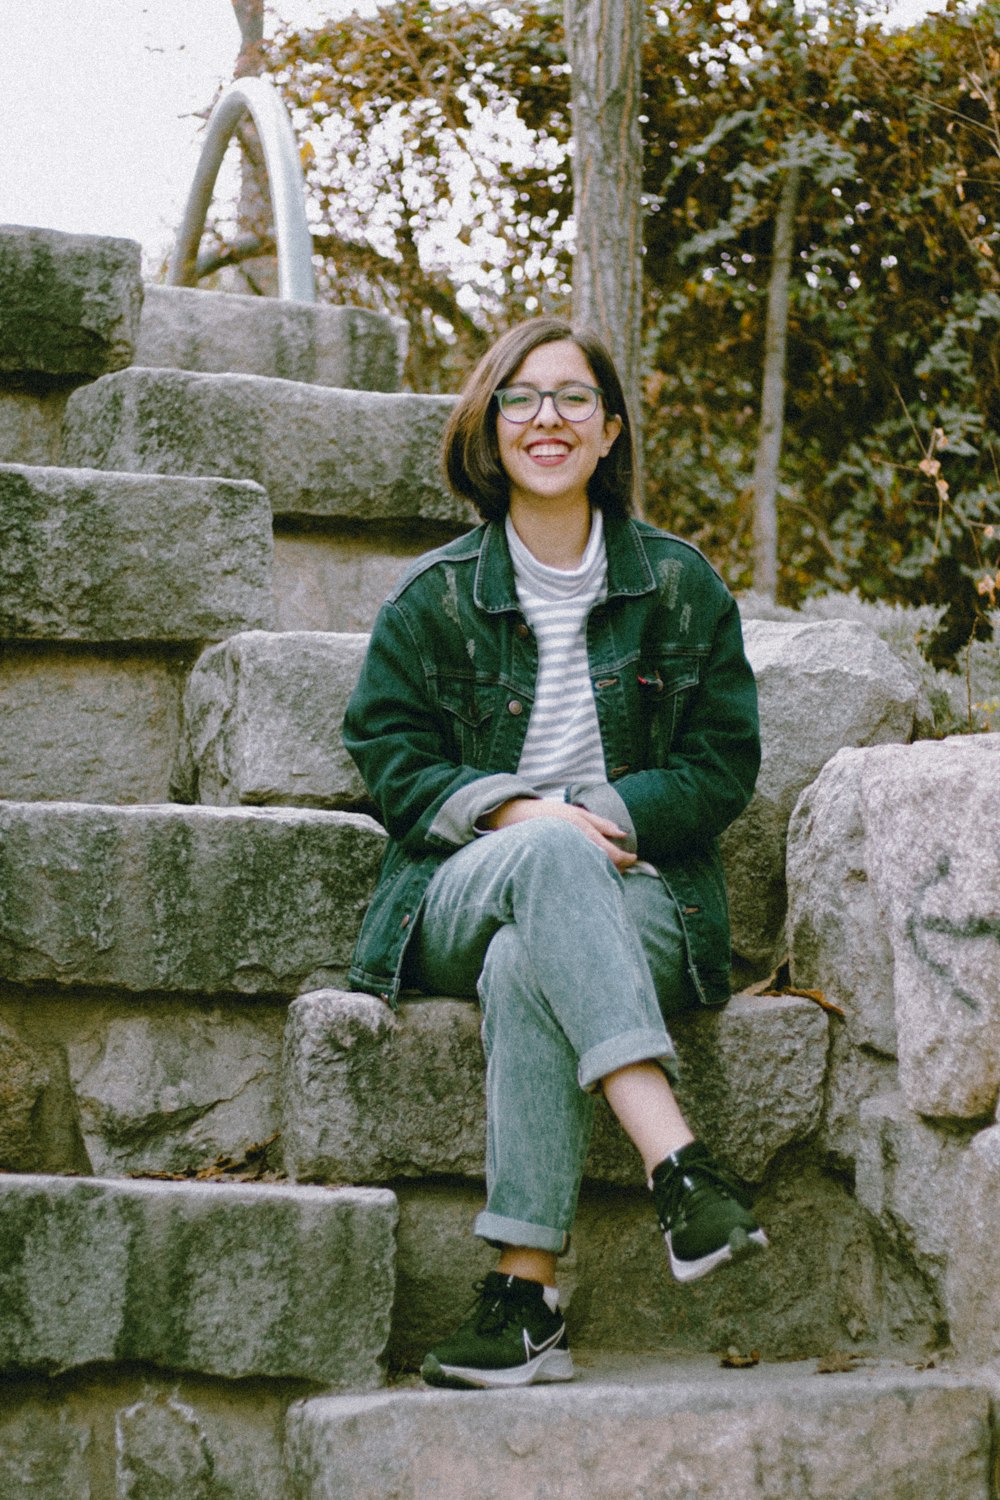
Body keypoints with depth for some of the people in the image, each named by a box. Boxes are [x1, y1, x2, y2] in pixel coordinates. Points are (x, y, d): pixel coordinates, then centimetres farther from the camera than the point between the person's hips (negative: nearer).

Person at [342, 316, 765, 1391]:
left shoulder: (679, 584, 10)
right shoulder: (434, 596, 9)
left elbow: (724, 767, 7)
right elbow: (389, 759, 6)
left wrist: (594, 811, -9)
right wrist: (516, 813, -12)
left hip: (634, 894, 0)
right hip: (464, 893, 1)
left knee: (527, 968, -38)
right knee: (550, 857, -38)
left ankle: (525, 1293, -41)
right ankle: (678, 1167, -49)